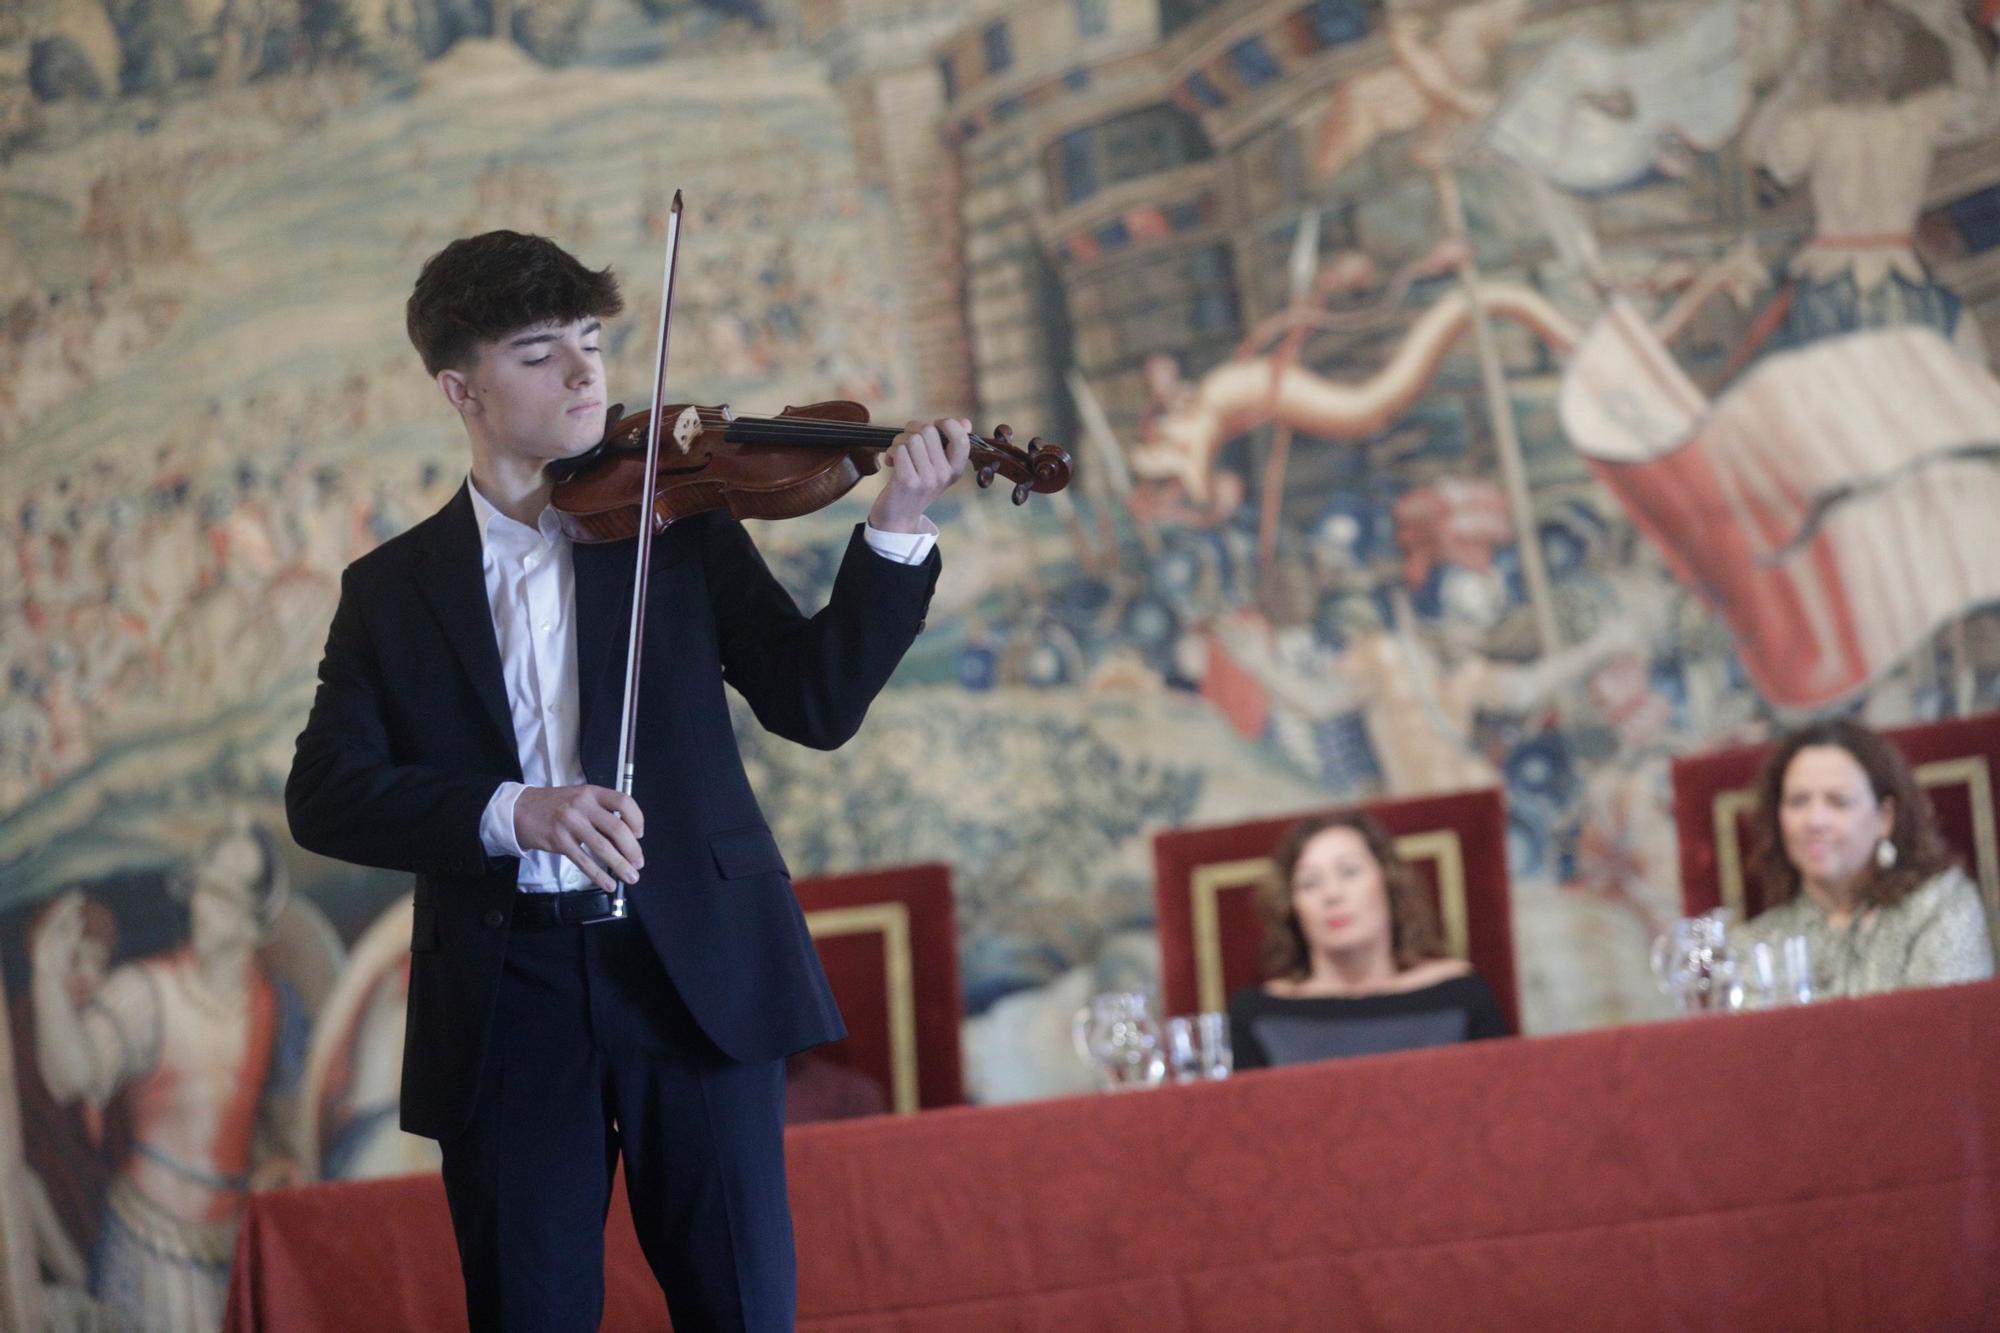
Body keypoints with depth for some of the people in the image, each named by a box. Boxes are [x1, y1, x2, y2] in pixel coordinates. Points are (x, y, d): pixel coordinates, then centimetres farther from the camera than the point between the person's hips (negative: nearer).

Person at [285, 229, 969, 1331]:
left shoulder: (680, 530, 10)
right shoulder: (392, 588, 9)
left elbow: (816, 702, 1)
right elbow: (323, 796, -2)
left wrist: (897, 531, -13)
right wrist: (510, 814, -18)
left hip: (691, 974, 0)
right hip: (505, 997, 0)